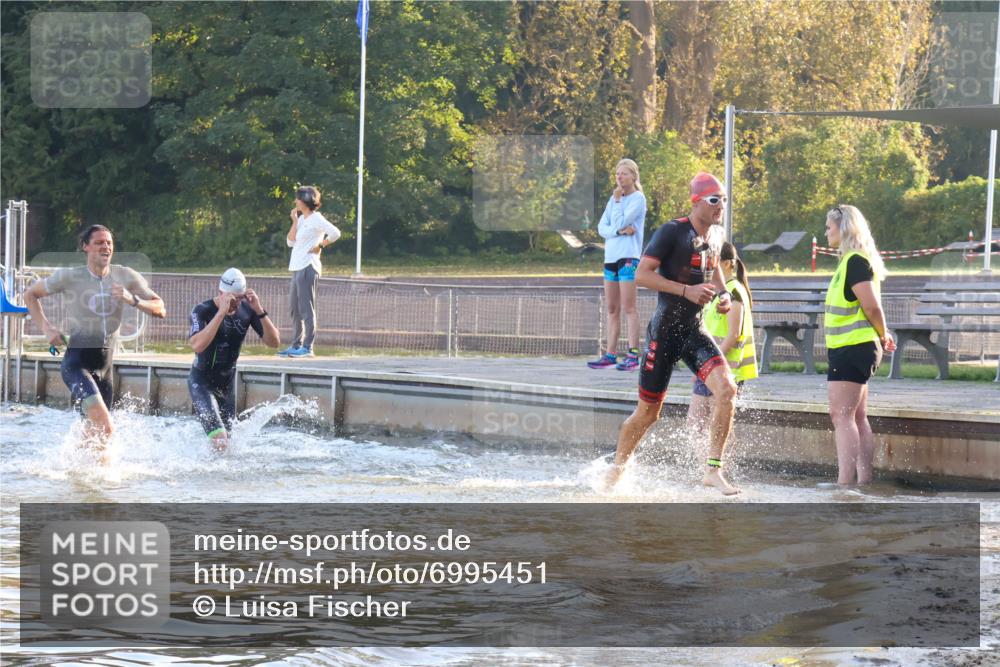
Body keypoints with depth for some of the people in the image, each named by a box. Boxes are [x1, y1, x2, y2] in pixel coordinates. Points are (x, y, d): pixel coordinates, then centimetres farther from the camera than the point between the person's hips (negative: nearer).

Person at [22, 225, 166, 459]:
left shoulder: (126, 277, 1)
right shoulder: (69, 277, -6)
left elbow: (160, 310, -2)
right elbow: (30, 295, 9)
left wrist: (133, 300, -19)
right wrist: (46, 327, -4)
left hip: (105, 366, 5)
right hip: (77, 362, -5)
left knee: (95, 430, 14)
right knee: (104, 426, -25)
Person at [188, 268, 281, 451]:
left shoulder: (247, 309, -8)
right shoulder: (202, 311, -20)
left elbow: (274, 342, -13)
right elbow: (197, 345, -38)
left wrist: (260, 311, -27)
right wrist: (221, 312, -41)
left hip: (227, 381, 6)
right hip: (201, 382, -5)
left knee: (226, 438, 15)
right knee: (220, 440, -22)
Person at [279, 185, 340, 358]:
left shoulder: (316, 219, -8)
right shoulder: (301, 219, 17)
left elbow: (335, 233, -20)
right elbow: (291, 242, 12)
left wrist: (319, 246, -12)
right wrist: (294, 221, 6)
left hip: (307, 267, -10)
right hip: (297, 267, 10)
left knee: (306, 308, -9)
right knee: (295, 308, 12)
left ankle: (307, 347, -8)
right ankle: (296, 345, 17)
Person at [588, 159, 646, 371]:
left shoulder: (638, 198, -4)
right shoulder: (614, 199, 16)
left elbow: (620, 222, -15)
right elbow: (602, 227, 7)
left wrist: (617, 201, -3)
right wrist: (619, 231, -11)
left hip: (628, 257, -7)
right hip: (610, 257, 7)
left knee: (628, 307, -9)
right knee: (612, 309, 8)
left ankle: (633, 355, -10)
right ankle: (610, 354, 10)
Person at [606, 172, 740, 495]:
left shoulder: (715, 235, 8)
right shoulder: (672, 232, -14)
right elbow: (642, 275, -18)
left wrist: (723, 293, 6)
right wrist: (687, 291, -25)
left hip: (695, 330, 5)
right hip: (665, 331, -5)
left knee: (726, 389, -19)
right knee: (648, 413, 4)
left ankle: (713, 470, -12)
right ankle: (616, 470, 28)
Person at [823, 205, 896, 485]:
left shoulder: (855, 261, -15)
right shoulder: (852, 261, 17)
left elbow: (871, 306, -19)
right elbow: (870, 308, 22)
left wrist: (882, 335, -5)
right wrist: (883, 336, 13)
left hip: (852, 347, -11)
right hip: (854, 349, 11)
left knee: (842, 416, -14)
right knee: (858, 419, 12)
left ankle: (845, 483, -19)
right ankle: (864, 480, 14)